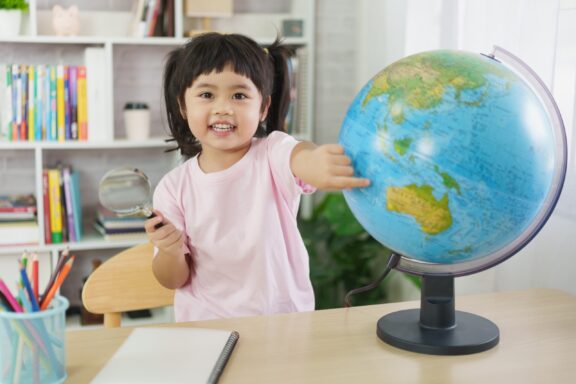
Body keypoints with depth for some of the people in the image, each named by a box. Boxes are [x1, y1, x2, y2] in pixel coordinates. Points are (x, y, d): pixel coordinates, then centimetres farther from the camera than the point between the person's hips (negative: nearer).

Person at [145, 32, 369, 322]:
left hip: (284, 317, -1)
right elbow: (174, 280, 6)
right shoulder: (174, 187, 0)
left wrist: (312, 161, -54)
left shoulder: (272, 153, -5)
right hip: (204, 326, 1)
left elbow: (298, 155, -31)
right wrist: (169, 251, -16)